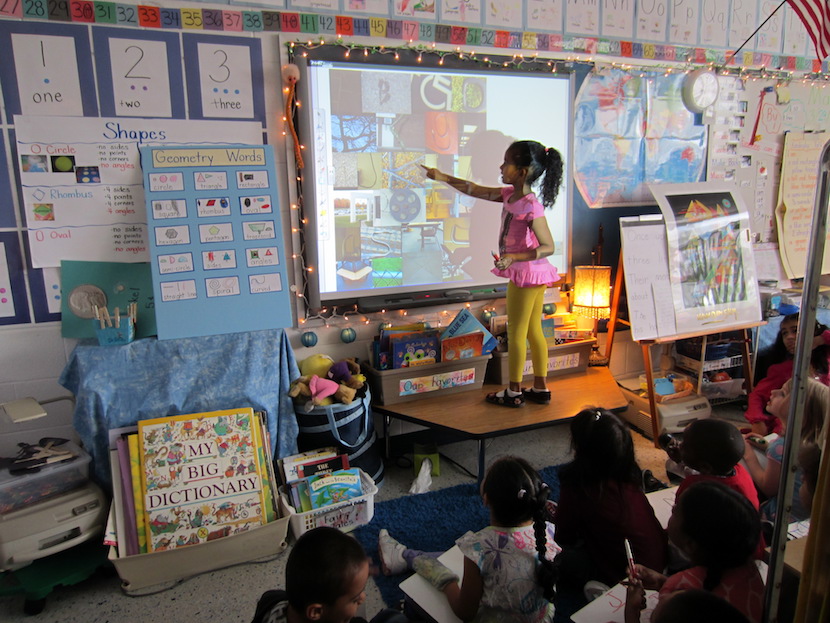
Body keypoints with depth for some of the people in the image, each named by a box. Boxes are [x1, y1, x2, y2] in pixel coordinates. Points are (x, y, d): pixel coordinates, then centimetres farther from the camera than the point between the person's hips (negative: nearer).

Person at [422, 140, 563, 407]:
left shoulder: (530, 206, -22)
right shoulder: (510, 195, 5)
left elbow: (548, 246, -23)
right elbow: (476, 190, 14)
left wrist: (513, 257, -29)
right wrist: (443, 178, 13)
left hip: (526, 274, -9)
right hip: (531, 275, 9)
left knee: (516, 334, 3)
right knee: (533, 332, 15)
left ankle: (514, 392, 17)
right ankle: (540, 388, 27)